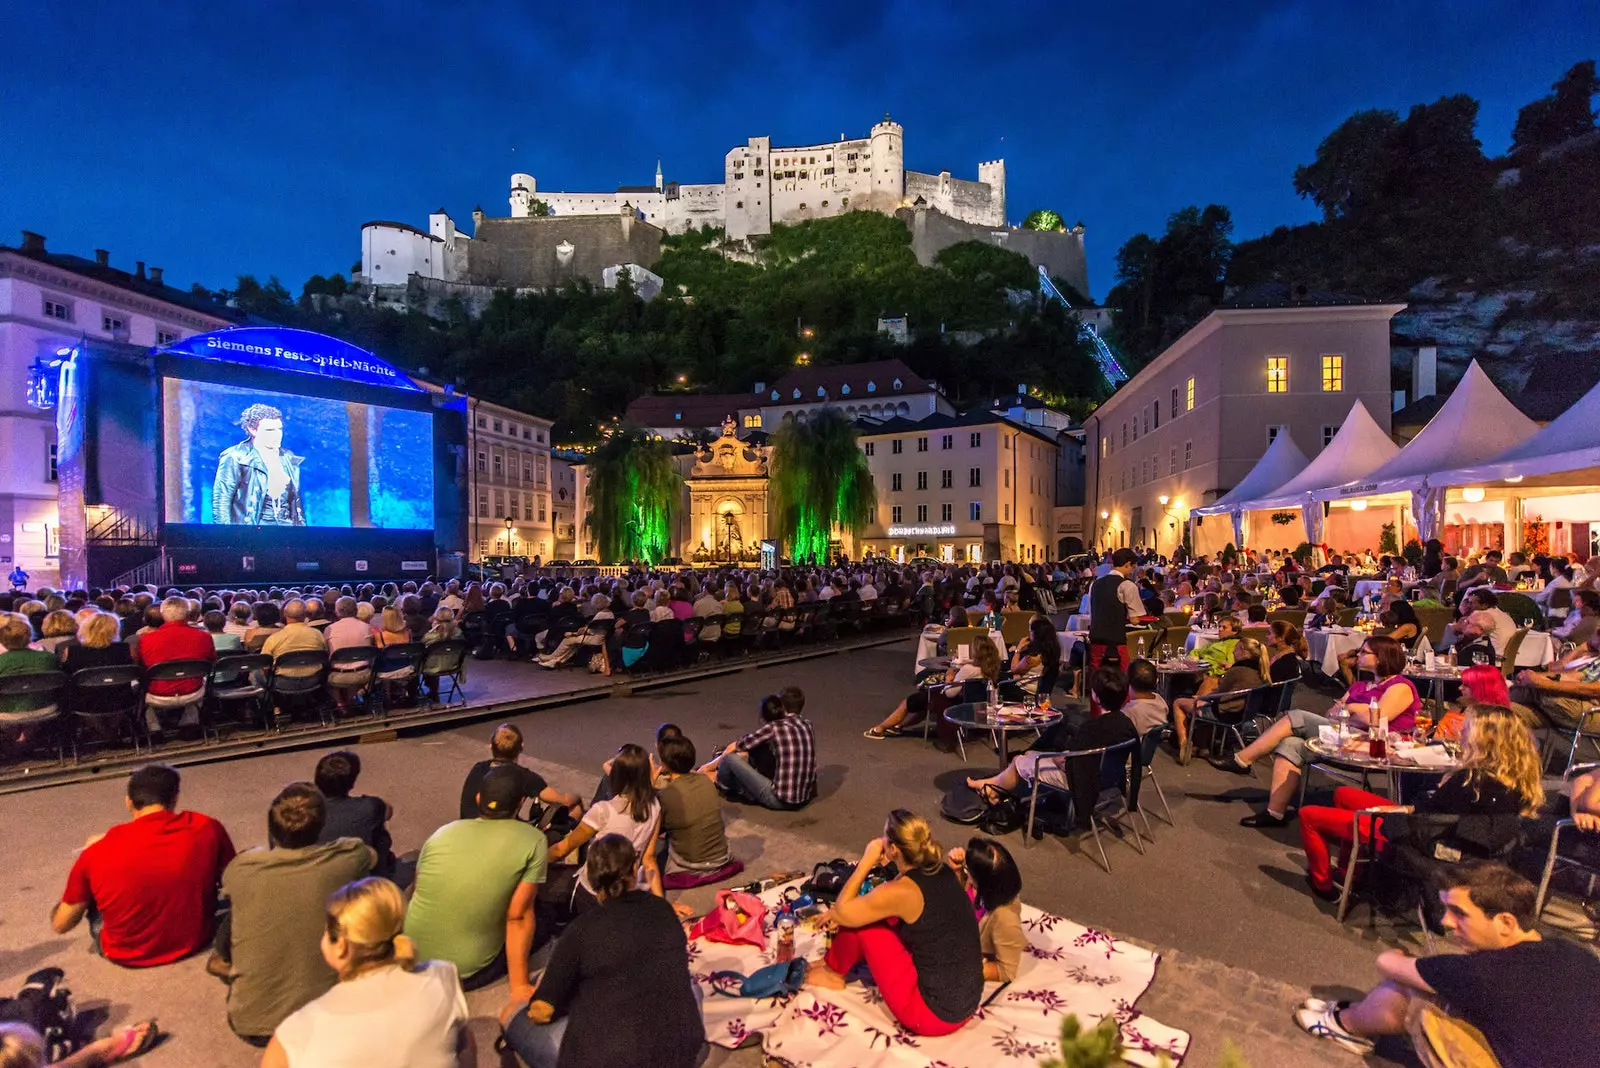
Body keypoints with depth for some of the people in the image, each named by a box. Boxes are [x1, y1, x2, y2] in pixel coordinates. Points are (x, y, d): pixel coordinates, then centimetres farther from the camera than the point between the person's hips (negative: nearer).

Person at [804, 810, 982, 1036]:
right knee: (869, 912, 12)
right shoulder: (941, 871, -1)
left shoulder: (902, 891, -24)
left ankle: (833, 973, 25)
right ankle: (837, 961, 34)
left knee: (861, 922, -2)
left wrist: (867, 862, -7)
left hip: (934, 1014, -7)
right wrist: (836, 914, 14)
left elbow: (841, 913, -10)